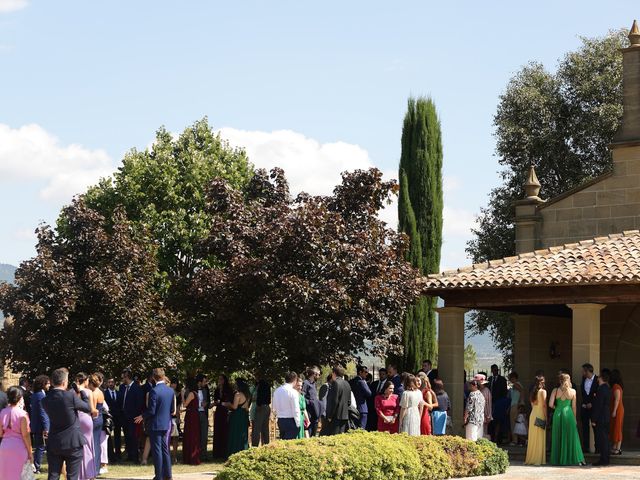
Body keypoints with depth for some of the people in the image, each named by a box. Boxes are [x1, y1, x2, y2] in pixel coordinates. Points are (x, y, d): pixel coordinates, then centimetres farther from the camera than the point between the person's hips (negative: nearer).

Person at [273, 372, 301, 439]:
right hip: (290, 421, -7)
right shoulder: (293, 392, -15)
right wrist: (298, 424, -8)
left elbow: (274, 407, 13)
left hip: (280, 421, 7)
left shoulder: (277, 391, 6)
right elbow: (296, 410, -14)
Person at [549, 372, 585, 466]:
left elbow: (550, 404, -7)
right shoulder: (573, 391, 0)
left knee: (558, 438, 8)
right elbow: (574, 407, 4)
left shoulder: (555, 390, -2)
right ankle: (574, 459, 6)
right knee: (570, 437, 6)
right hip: (568, 413, 0)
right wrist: (575, 418, 12)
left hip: (558, 414, 0)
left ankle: (558, 460, 8)